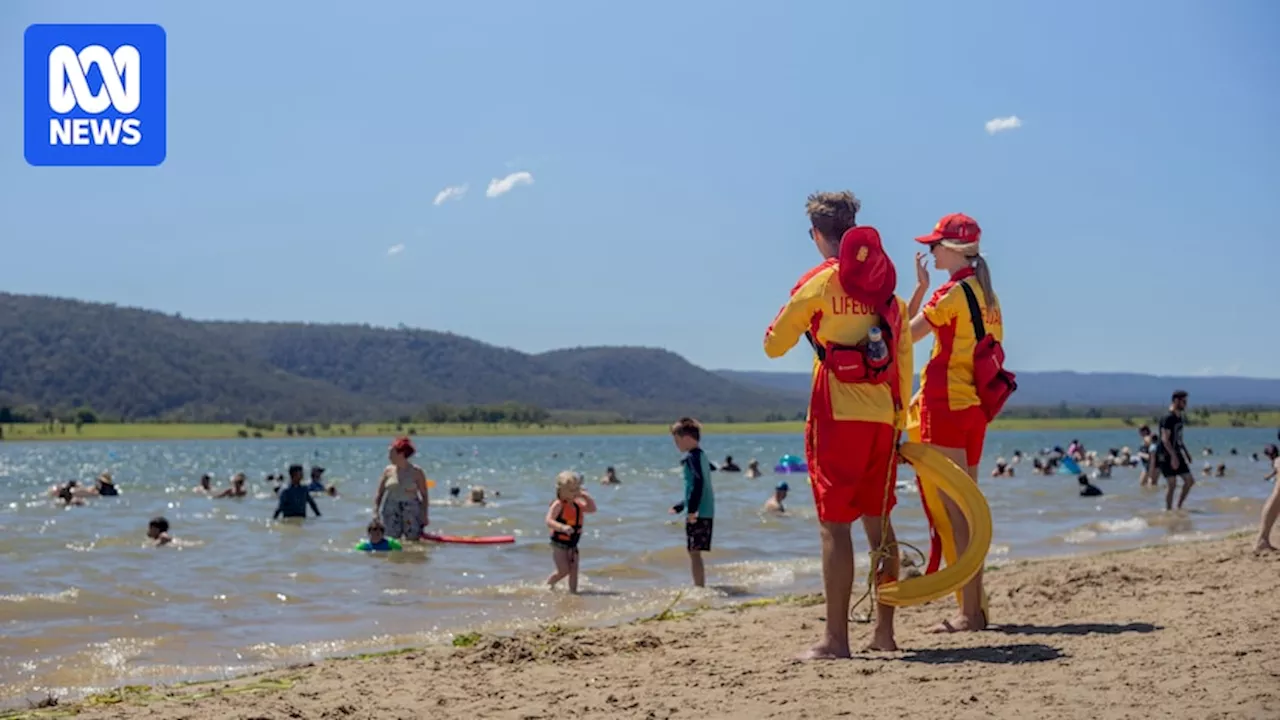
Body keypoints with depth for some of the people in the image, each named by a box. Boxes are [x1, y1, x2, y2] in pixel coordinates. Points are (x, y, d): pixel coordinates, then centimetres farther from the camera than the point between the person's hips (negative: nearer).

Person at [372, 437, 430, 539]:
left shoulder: (416, 472, -3)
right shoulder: (388, 471, 5)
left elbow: (424, 495, -2)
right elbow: (379, 493, 7)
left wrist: (425, 515, -8)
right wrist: (375, 512, -2)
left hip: (412, 512, -2)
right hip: (391, 512, 2)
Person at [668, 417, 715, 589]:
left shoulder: (691, 457, -11)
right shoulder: (702, 456, 19)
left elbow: (698, 482, -25)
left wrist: (691, 509, -29)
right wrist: (679, 507, 35)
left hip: (697, 513, -9)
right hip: (707, 512, 9)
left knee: (693, 552, -7)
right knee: (695, 553, 15)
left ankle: (699, 587, -8)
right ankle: (700, 586, 20)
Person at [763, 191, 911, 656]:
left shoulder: (818, 282, -5)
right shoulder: (885, 284, 12)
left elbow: (774, 345, -1)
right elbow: (905, 355, 11)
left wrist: (798, 321, 19)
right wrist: (899, 417, 16)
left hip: (838, 414, -6)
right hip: (882, 415, 6)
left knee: (835, 525, -4)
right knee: (878, 521, 13)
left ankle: (836, 639, -5)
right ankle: (884, 631, 18)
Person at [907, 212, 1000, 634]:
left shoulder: (951, 293, -12)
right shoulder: (987, 296, 14)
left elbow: (906, 335, -6)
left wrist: (919, 287, 1)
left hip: (946, 404, -9)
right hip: (975, 406, 9)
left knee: (953, 509, -7)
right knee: (966, 506, 13)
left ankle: (969, 613, -7)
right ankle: (975, 607, 16)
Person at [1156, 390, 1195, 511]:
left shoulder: (1179, 417, 13)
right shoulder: (1168, 418, -16)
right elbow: (1165, 439, -22)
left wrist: (1186, 452, 20)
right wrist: (1173, 456, -26)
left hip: (1176, 454, 9)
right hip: (1166, 455, -9)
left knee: (1190, 480, 6)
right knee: (1172, 484, -9)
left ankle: (1179, 507, 15)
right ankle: (1168, 510, 1)